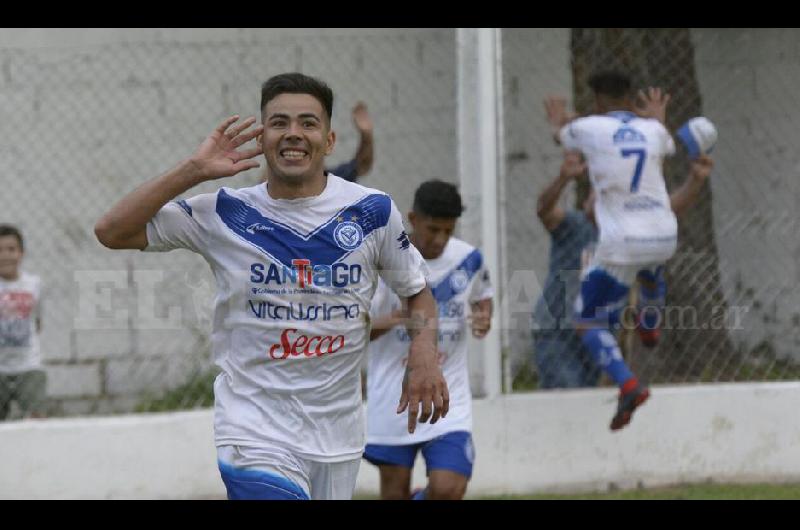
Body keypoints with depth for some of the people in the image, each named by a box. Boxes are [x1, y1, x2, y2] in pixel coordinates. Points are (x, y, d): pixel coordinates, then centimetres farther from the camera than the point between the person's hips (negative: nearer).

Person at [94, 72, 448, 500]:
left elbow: (417, 291, 14)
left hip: (338, 433, 3)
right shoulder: (225, 214, -2)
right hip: (255, 429, -3)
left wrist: (424, 353, -6)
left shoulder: (373, 212, 2)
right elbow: (112, 231, -5)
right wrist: (194, 171, -11)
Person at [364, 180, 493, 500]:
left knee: (448, 489, -12)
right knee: (395, 491, 6)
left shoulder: (468, 259, -1)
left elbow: (482, 295, 20)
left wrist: (483, 318, -4)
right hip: (394, 392, -1)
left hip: (448, 395, 1)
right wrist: (387, 322, -29)